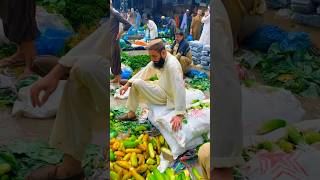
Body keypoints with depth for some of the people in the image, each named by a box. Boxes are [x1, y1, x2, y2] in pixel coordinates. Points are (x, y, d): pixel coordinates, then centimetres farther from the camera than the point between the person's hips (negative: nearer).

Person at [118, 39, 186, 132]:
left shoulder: (172, 65, -31)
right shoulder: (158, 60, -4)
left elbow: (179, 90, -37)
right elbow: (144, 72, 7)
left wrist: (179, 115, -42)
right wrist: (128, 84, -2)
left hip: (168, 97, -9)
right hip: (162, 88, 9)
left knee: (137, 83, -16)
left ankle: (132, 114, 4)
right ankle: (131, 113, 16)